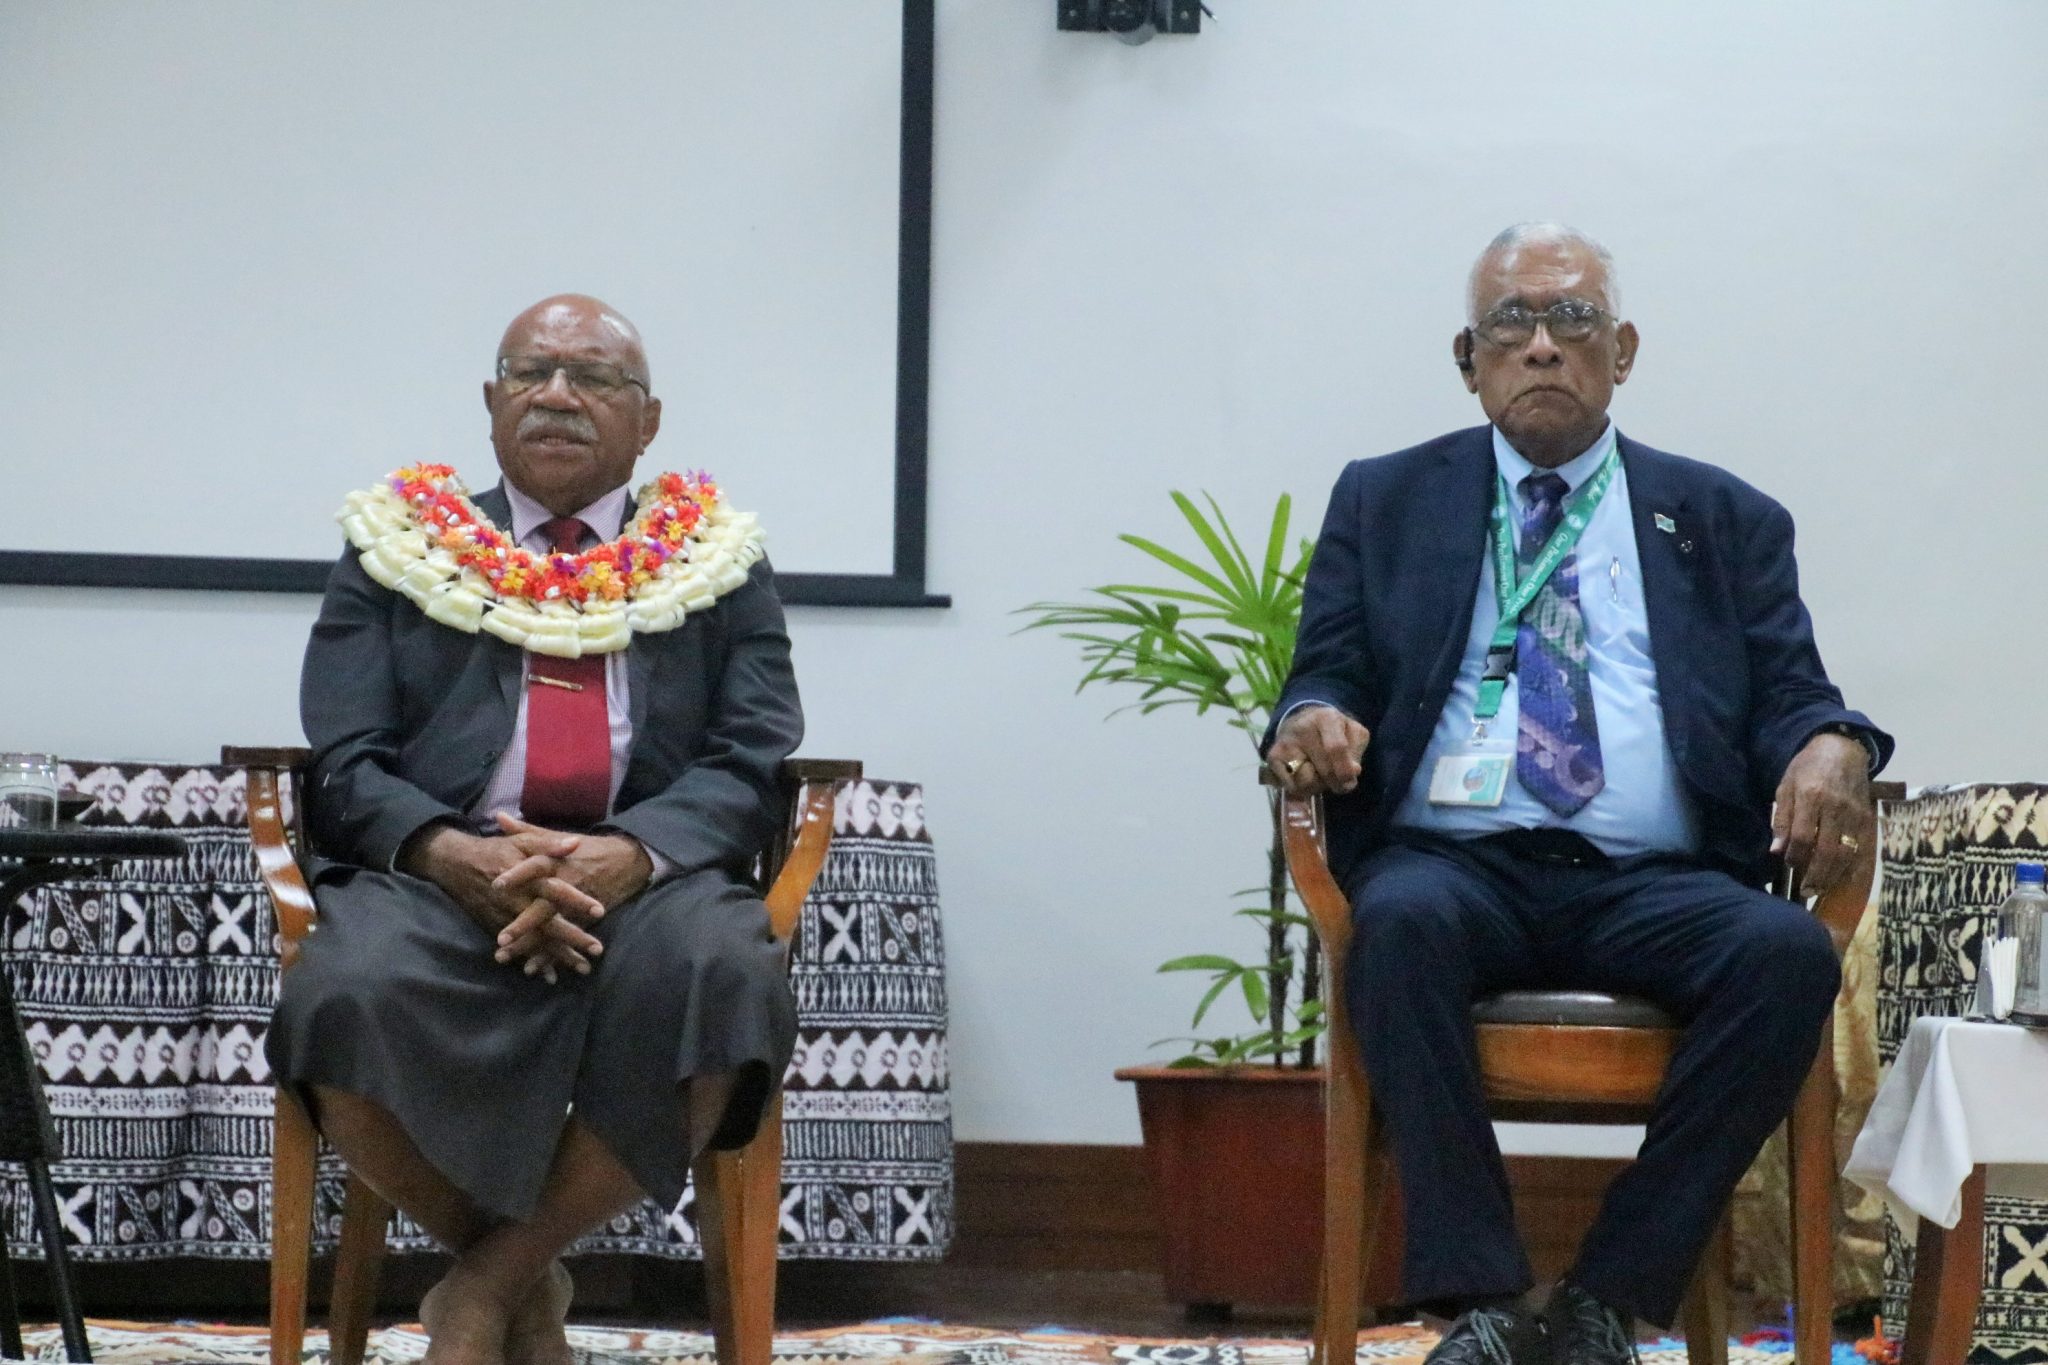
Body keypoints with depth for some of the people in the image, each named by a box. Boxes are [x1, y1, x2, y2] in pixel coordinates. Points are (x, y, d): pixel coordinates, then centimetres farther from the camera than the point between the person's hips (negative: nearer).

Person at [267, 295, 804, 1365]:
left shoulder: (720, 567, 19)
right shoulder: (396, 553, 19)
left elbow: (752, 765, 5)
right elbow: (343, 764, 8)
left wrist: (630, 855, -17)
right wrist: (452, 853, -16)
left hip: (651, 876, 0)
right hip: (439, 875, 0)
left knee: (719, 976, -37)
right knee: (349, 994, -36)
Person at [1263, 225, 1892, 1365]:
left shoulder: (1729, 522, 19)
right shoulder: (1386, 502, 19)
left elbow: (1793, 700, 11)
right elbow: (1331, 673, 12)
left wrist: (1830, 750, -14)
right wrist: (1314, 718, -14)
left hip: (1654, 884, 1)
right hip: (1455, 864, -1)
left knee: (1790, 952, -31)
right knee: (1404, 922, -37)